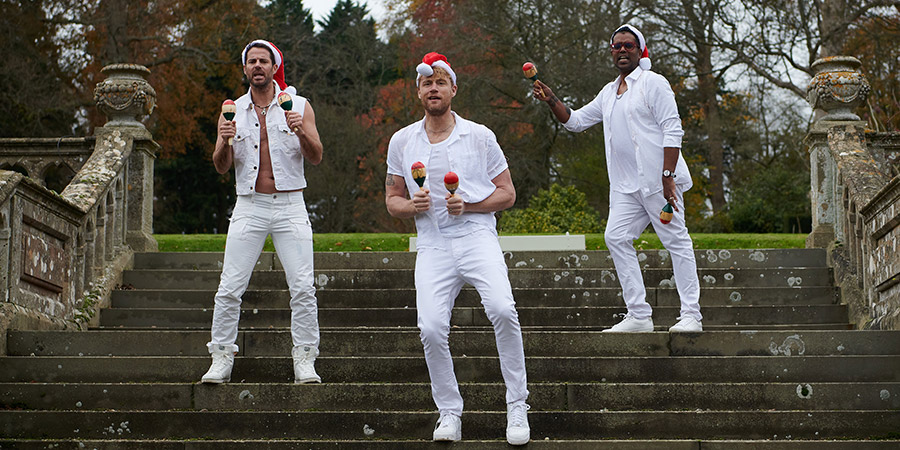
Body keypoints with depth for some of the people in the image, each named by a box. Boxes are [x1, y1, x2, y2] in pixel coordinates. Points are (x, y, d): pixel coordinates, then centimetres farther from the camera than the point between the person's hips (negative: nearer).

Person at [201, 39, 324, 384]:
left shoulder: (298, 106, 5)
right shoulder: (233, 111, 9)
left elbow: (316, 158, -2)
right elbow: (221, 166, 4)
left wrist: (302, 132, -21)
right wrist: (226, 141, -16)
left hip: (290, 206, -1)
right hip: (249, 207, 1)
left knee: (302, 287, -9)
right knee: (230, 288, -5)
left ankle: (304, 360, -1)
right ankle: (221, 360, 3)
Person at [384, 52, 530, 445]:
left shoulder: (480, 136, 6)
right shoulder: (401, 141, 12)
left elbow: (507, 194, 9)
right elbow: (392, 200, 18)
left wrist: (468, 204, -8)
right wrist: (411, 205, -5)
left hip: (477, 237, -2)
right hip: (432, 246, 2)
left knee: (502, 309, -26)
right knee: (431, 327, -17)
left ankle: (517, 408, -13)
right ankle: (449, 413, 3)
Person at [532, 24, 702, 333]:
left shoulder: (653, 83, -2)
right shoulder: (608, 93, 20)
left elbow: (673, 130, -9)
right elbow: (575, 121, 27)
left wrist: (667, 176, -17)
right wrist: (552, 101, 8)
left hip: (658, 180, -7)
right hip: (625, 185, 8)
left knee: (676, 240, -6)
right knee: (616, 238, -2)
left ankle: (691, 315, -4)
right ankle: (639, 316, 1)